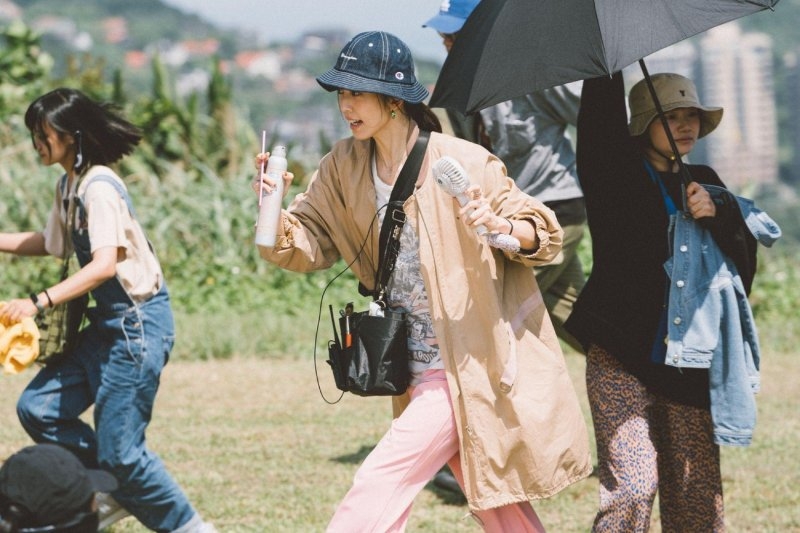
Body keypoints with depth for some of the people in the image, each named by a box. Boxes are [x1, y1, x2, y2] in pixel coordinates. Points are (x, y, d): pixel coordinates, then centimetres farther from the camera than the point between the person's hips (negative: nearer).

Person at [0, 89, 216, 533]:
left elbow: (105, 264, -29)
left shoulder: (99, 187, -19)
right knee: (38, 409, 8)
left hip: (139, 321, -10)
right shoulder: (68, 184, 9)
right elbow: (52, 243, 23)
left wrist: (37, 303, -34)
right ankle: (117, 494, 19)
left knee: (118, 448, -7)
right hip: (108, 323, 10)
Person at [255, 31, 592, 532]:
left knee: (380, 484, -13)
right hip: (422, 371, 6)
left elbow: (545, 233, -6)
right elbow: (306, 245, 1)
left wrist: (502, 227, -27)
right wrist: (275, 213, -19)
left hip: (471, 365, -6)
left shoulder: (464, 163, -12)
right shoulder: (345, 168, 4)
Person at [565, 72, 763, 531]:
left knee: (698, 496, 1)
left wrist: (714, 219, -9)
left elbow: (742, 266, 7)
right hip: (621, 360, -4)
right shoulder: (616, 177, 3)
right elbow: (600, 109, -11)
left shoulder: (704, 183, 14)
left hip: (689, 367, 4)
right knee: (632, 484, -14)